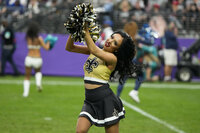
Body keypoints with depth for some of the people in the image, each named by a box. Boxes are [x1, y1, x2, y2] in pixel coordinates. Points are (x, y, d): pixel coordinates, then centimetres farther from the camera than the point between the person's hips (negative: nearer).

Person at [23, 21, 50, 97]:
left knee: (27, 77, 13)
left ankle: (25, 93, 0)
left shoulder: (28, 38, 0)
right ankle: (38, 83, 5)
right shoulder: (39, 38, -11)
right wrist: (48, 43, 12)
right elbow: (46, 48, -9)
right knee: (38, 72, 31)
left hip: (29, 59, 1)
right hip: (37, 59, -1)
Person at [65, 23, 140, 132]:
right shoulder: (94, 50, 7)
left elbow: (94, 50, -28)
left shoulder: (112, 58, -11)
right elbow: (69, 48, 5)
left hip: (106, 100, -5)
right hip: (90, 100, 5)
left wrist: (86, 31, -28)